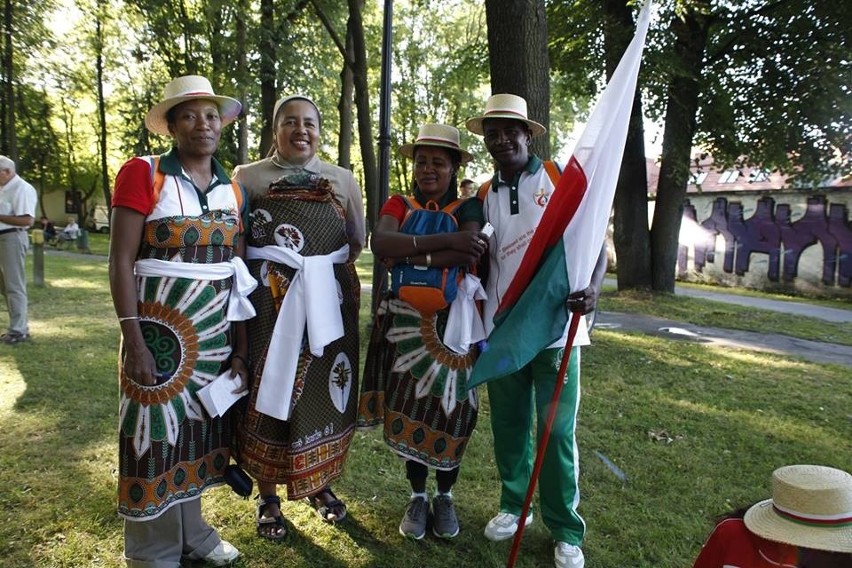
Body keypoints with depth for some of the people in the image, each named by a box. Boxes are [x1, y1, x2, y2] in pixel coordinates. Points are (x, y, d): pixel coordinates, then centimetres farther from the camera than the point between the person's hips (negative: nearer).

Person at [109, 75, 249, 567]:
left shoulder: (233, 189, 7)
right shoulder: (143, 174, -7)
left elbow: (238, 271, 8)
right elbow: (121, 261, -11)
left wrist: (241, 346, 5)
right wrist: (134, 341, -17)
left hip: (215, 331, 5)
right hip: (159, 326, -5)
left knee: (201, 427, 14)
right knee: (158, 431, 4)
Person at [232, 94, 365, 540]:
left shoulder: (343, 179, 12)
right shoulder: (247, 176, 6)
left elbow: (357, 240, 15)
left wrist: (328, 270, 5)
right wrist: (272, 269, -4)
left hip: (328, 301, 2)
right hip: (268, 299, -2)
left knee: (324, 390, 7)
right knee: (268, 389, 1)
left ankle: (320, 484, 28)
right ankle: (268, 495, 18)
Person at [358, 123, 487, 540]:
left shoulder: (468, 206, -2)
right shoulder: (399, 205, 2)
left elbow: (470, 253, -22)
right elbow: (380, 244, -20)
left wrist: (412, 257, -21)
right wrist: (445, 240, -25)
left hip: (453, 323, -1)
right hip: (406, 321, 2)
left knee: (448, 408, 6)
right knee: (409, 408, 7)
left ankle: (445, 497, 27)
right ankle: (417, 496, 26)